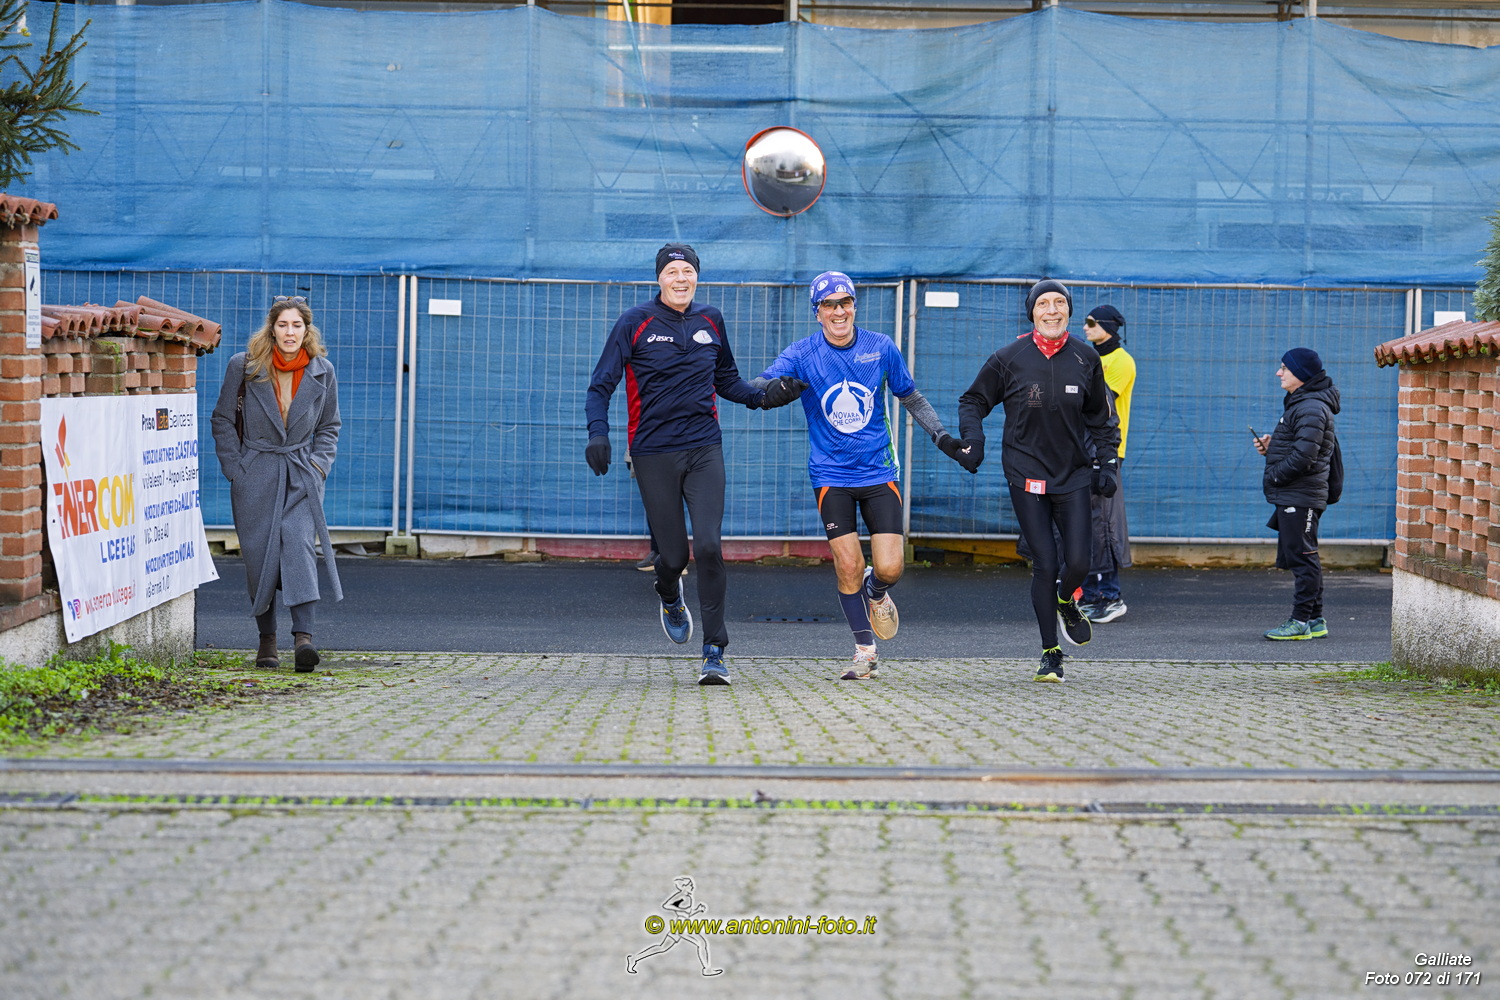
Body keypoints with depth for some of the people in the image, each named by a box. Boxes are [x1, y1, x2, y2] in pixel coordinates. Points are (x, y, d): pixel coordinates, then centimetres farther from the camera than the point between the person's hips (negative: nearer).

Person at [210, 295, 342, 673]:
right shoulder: (244, 366, 0)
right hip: (256, 475, 0)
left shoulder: (321, 373, 4)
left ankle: (303, 636, -29)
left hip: (302, 476, 0)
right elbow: (223, 420, 6)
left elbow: (330, 426, 15)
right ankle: (266, 638, 16)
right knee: (258, 555, 1)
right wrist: (234, 469, -2)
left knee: (299, 543, -19)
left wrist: (318, 465, 1)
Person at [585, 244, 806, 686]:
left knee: (708, 546, -14)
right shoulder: (635, 322, -1)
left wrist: (763, 397, 6)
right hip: (653, 454, -2)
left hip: (704, 449, 2)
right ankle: (670, 598, 40)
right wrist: (598, 433, -15)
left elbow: (726, 380, 23)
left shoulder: (710, 321, 9)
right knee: (674, 554, 1)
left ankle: (714, 652, -8)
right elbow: (602, 384, 0)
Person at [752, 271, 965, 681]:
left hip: (879, 473, 1)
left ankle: (876, 593, 28)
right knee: (848, 566, -8)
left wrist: (942, 436, 5)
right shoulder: (802, 355, -6)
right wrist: (773, 389, -43)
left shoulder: (881, 348, 0)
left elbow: (911, 397, 13)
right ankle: (865, 652, 10)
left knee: (889, 568, -9)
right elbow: (757, 386, -20)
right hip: (831, 475, -1)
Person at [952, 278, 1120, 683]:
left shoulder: (1086, 359, 4)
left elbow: (1100, 416, 16)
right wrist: (971, 438, -8)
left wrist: (1107, 461, 8)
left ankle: (1065, 601, 29)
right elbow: (973, 401, 9)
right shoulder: (1009, 358, -2)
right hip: (1027, 475, -2)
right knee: (1044, 565, -7)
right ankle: (1051, 654, 6)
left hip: (1074, 473, 2)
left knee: (1078, 562, -8)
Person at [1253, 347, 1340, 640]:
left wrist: (1273, 476, -13)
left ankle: (1301, 621, -6)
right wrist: (1271, 446, 8)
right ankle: (1315, 620, 18)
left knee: (1301, 556, -8)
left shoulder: (1311, 409, -15)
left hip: (1301, 497, -11)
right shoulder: (1299, 404, 19)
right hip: (1290, 497, 11)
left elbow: (1303, 457, -22)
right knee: (1302, 559, 13)